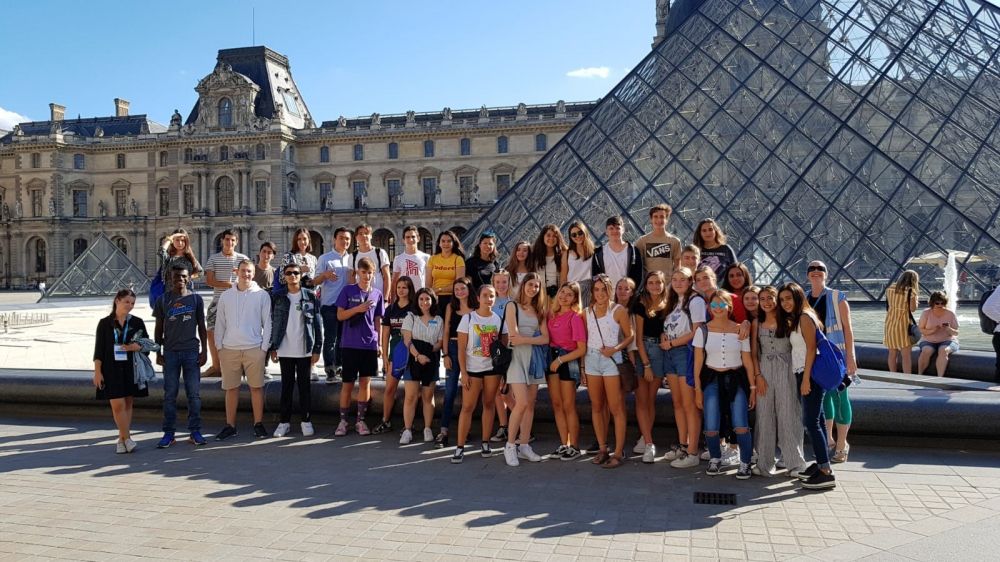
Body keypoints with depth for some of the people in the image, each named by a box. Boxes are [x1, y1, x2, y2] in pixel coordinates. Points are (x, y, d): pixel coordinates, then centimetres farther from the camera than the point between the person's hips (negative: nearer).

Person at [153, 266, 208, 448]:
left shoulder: (196, 299, 6)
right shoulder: (163, 300, 5)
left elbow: (201, 326, 8)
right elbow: (159, 328, 9)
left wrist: (204, 351, 2)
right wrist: (158, 352, 3)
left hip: (192, 351, 0)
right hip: (170, 352, 0)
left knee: (194, 393, 1)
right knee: (170, 394, 2)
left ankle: (195, 431, 8)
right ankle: (169, 433, 8)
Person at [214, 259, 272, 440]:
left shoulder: (262, 295, 1)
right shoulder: (226, 296, 9)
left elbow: (267, 323, 1)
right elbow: (220, 323, 12)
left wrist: (264, 348, -4)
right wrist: (219, 347, 6)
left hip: (254, 349, -2)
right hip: (229, 349, 2)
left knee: (256, 387, 3)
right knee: (231, 388, 7)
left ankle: (258, 424, 12)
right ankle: (230, 426, 15)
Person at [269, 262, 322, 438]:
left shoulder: (311, 296, 0)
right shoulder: (278, 298, 4)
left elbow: (317, 323, 0)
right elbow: (273, 323, 7)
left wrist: (317, 348, -5)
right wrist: (273, 348, 2)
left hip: (305, 350, -1)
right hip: (285, 350, 1)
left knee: (305, 386, 6)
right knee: (286, 386, 7)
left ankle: (306, 420, 14)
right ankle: (285, 421, 14)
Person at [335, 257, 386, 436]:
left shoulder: (377, 294, 7)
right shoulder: (348, 291, -1)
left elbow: (378, 321, 10)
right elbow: (340, 316, -2)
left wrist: (380, 343, 6)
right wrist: (358, 309, -16)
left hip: (370, 344, 2)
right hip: (350, 344, -2)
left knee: (365, 381, 5)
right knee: (348, 383, 3)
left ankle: (360, 420, 14)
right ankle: (343, 420, 13)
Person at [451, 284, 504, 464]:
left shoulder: (498, 319, 3)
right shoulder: (468, 318, -4)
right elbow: (461, 349, -4)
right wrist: (463, 373, -9)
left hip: (492, 368, 2)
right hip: (472, 369, -2)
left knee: (488, 405, 7)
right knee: (467, 407, -4)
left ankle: (485, 444, 16)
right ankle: (460, 447, -1)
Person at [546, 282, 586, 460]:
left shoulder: (575, 317, -10)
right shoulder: (552, 314, 6)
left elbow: (582, 349, -11)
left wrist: (560, 360, -14)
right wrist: (552, 358, -3)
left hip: (568, 361, -6)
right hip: (552, 359, 6)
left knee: (569, 406, 0)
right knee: (557, 405, 9)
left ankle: (574, 447, 11)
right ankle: (564, 444, 18)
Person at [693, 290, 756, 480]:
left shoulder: (739, 330, 2)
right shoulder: (703, 330, 1)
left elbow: (747, 360, 5)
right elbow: (698, 361, 2)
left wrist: (752, 387, 2)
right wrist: (698, 389, 0)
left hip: (736, 379, 0)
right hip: (712, 380, 0)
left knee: (741, 426, -10)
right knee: (711, 428, -6)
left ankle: (745, 463, 11)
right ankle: (715, 459, 21)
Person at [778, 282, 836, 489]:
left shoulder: (805, 316, -10)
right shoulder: (794, 319, 19)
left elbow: (811, 348, -17)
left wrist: (806, 378, -20)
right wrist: (803, 378, 10)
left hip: (811, 374, -10)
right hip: (804, 374, 10)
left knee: (811, 421, -12)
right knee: (816, 419, 12)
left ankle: (826, 473, -12)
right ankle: (821, 464, 19)